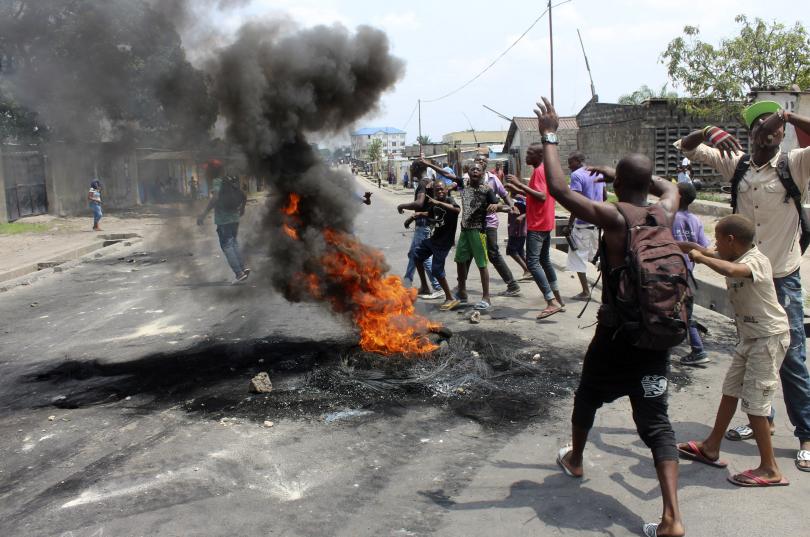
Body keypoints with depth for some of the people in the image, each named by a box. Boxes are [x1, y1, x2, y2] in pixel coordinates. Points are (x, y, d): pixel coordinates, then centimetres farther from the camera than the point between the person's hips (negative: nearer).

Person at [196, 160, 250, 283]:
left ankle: (239, 273, -10)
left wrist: (204, 213, -29)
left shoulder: (217, 181, -9)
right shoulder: (231, 181, 12)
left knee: (226, 246, -2)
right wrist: (242, 208, 36)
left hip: (223, 220, -7)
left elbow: (215, 197, -26)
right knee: (233, 242, 20)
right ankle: (243, 268, 11)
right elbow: (244, 197, 18)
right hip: (235, 218, 7)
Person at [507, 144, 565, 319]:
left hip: (537, 226, -11)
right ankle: (558, 300, 23)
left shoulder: (539, 171, -15)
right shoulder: (546, 170, 16)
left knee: (532, 262, -12)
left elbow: (542, 197, -26)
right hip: (545, 224, 11)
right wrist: (520, 189, 21)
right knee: (544, 260, 17)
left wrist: (520, 184, -27)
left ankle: (552, 303, -16)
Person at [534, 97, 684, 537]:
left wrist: (549, 137, -10)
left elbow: (558, 190, -18)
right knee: (655, 421, 4)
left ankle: (574, 459, 48)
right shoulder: (663, 215, 0)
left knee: (587, 398, 24)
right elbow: (670, 186, 25)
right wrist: (623, 173, 24)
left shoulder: (613, 219, -16)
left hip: (615, 335, -4)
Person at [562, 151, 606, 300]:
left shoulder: (577, 175, -13)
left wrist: (569, 225, -16)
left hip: (583, 223, -8)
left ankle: (585, 292, 5)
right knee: (597, 255, 20)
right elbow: (605, 197, 17)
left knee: (578, 258, 2)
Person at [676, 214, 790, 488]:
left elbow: (731, 271, -46)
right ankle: (711, 448, 28)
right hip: (750, 336, 10)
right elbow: (700, 250, 14)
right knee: (730, 390, 16)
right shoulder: (732, 257, 4)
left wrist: (700, 257, -33)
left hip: (769, 337, -10)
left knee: (754, 403, -7)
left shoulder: (757, 260, -23)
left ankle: (770, 470, 4)